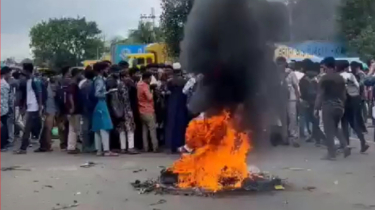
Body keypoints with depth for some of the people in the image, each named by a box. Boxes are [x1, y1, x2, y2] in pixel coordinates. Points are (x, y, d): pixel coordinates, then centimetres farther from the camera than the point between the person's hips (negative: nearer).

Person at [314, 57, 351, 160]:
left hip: (328, 107, -7)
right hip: (339, 107, 7)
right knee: (335, 128, 21)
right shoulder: (341, 78, 8)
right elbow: (344, 94, 13)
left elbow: (320, 94, -12)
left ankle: (331, 154, 0)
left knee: (329, 131, -1)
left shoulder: (325, 78, -11)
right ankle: (345, 145, 3)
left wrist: (316, 108, -7)